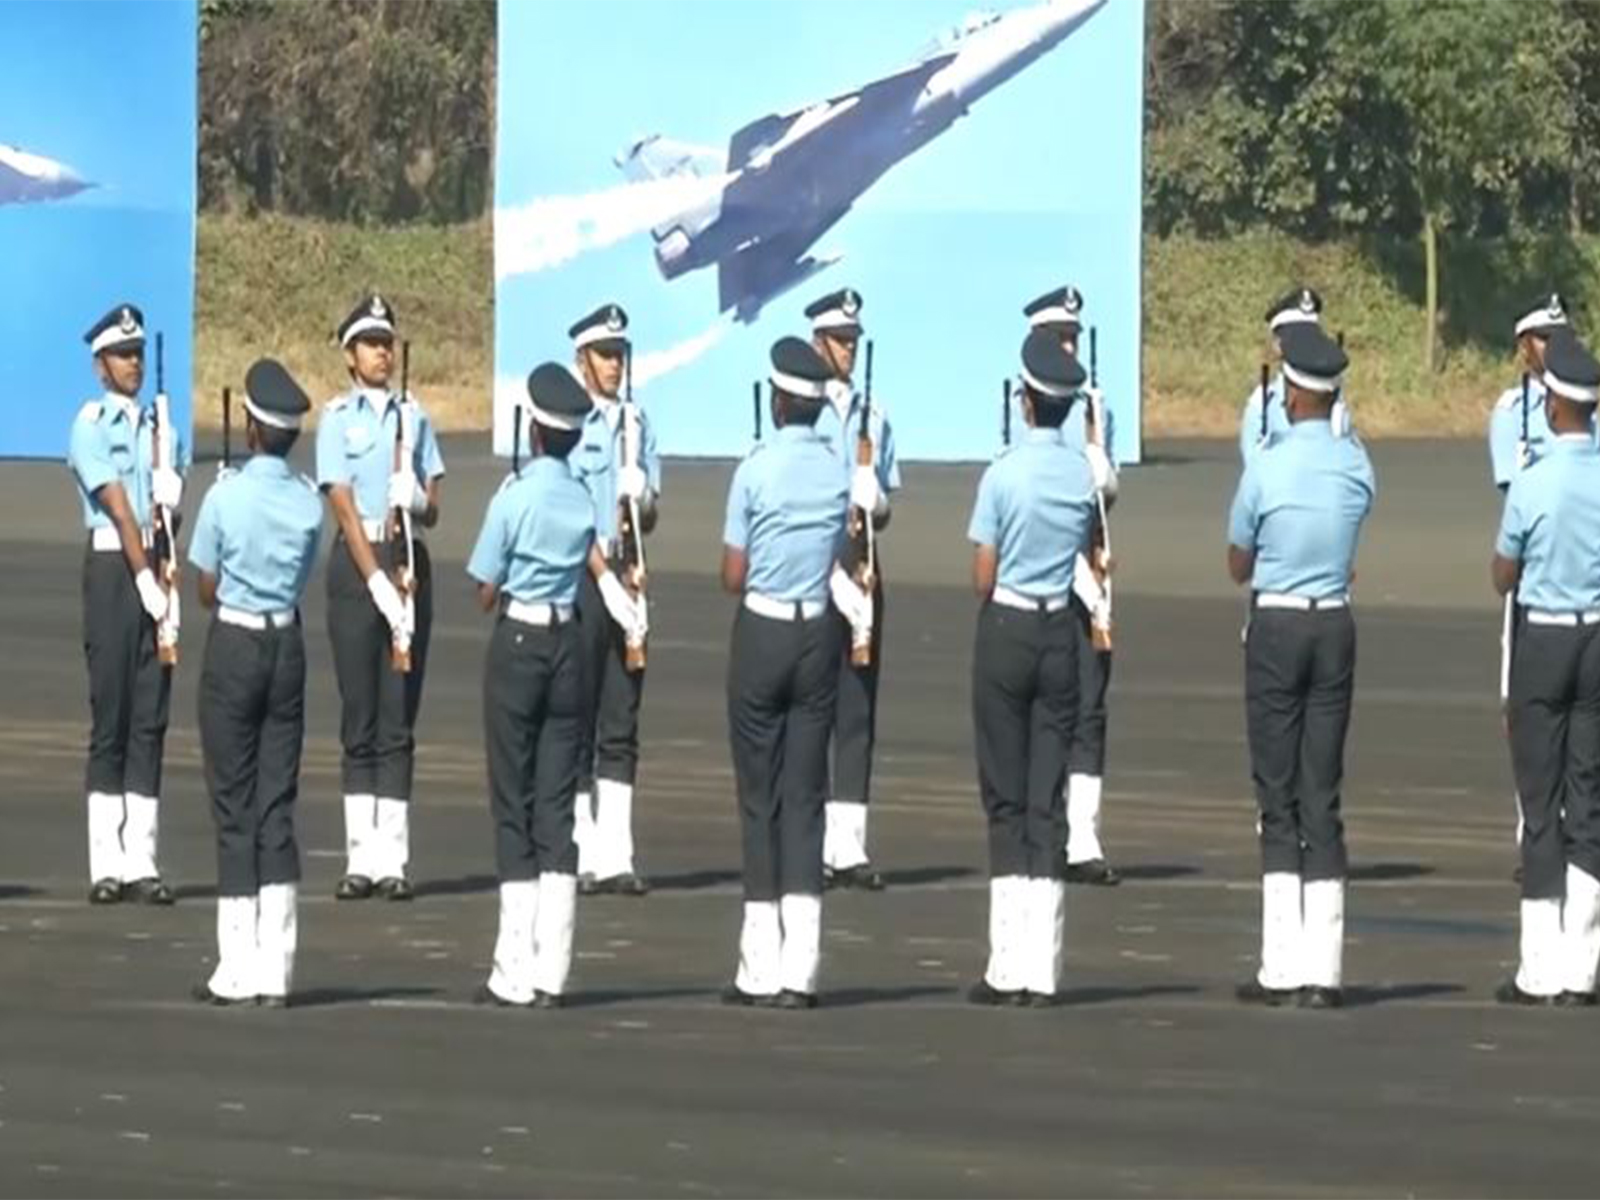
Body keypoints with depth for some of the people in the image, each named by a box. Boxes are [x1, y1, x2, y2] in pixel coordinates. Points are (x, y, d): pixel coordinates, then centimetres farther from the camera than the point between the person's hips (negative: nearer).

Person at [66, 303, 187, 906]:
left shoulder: (160, 427, 14)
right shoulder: (90, 426, -4)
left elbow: (168, 504, 12)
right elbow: (117, 506, -11)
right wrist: (145, 577, -16)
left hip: (157, 565, 6)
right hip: (111, 565, -6)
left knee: (151, 715, 3)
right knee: (110, 713, -6)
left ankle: (142, 860, 3)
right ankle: (106, 863, -5)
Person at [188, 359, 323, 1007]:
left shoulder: (226, 496, -13)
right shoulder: (309, 503, -2)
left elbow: (207, 590, -5)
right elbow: (302, 579, 6)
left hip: (234, 644, -4)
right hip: (288, 644, 4)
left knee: (234, 806, 1)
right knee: (279, 804, 6)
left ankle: (239, 970, 0)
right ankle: (274, 970, 4)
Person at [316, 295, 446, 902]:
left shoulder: (413, 415, 10)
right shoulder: (338, 418, 0)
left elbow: (432, 510, 10)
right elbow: (345, 507, -8)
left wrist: (416, 500, -14)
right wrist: (377, 581, -17)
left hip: (409, 559, 3)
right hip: (355, 562, -3)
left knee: (399, 715, 1)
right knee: (359, 714, 0)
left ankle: (393, 858, 0)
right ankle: (362, 857, 2)